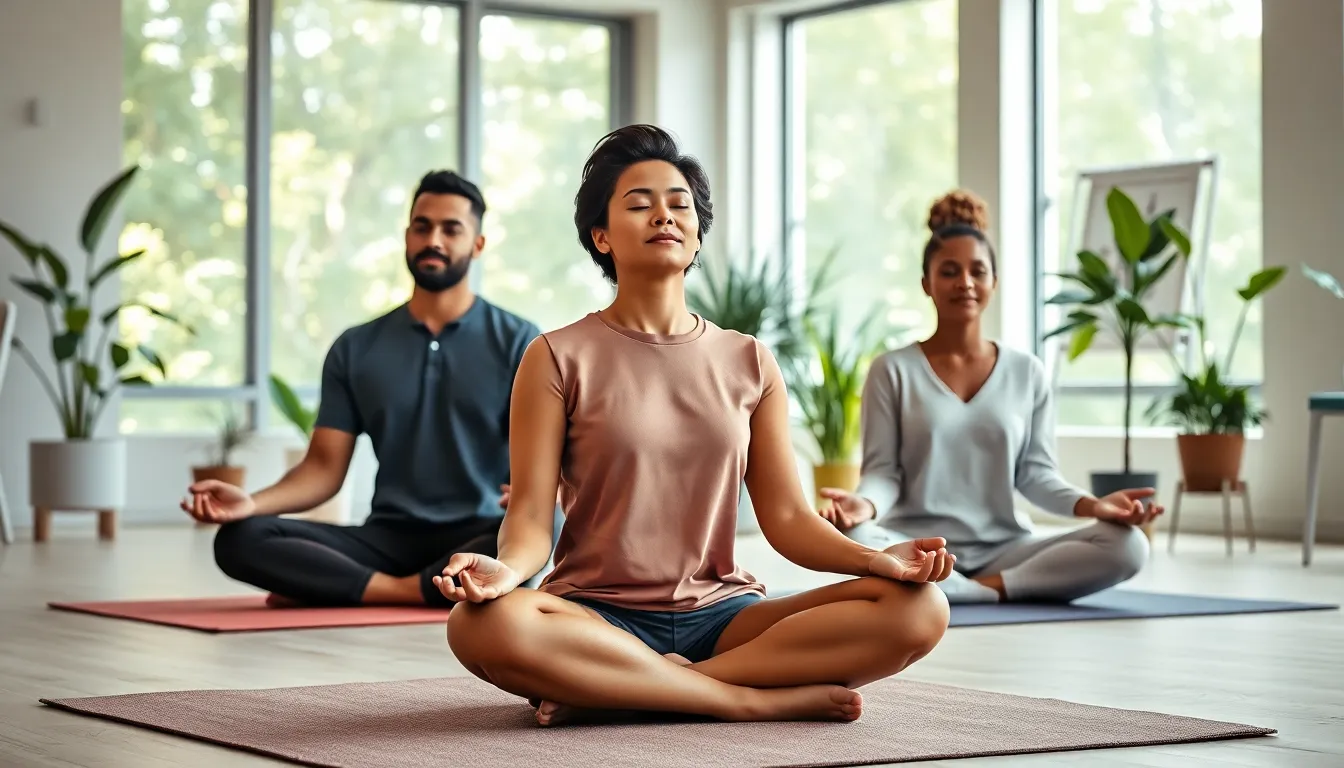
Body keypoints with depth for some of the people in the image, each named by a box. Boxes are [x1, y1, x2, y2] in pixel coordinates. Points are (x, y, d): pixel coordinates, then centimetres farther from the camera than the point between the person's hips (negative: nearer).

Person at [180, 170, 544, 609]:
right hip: (388, 539, 3)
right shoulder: (355, 349, 12)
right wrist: (251, 502, -14)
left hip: (477, 539, -3)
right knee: (240, 539, -21)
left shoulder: (518, 342, 3)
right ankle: (424, 591, -27)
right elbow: (324, 468, 7)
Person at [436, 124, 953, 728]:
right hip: (599, 616, -3)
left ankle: (612, 692, -22)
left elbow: (787, 517, 7)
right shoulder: (559, 360, 3)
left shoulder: (749, 364, 12)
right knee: (482, 625, -37)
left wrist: (879, 559, -12)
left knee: (918, 608, -21)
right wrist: (505, 567, -28)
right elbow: (531, 515, -4)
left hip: (721, 615, 3)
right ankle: (759, 698, -26)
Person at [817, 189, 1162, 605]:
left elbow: (1035, 472, 7)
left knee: (1127, 545, -23)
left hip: (1003, 549, 2)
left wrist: (1091, 504, -13)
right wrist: (865, 503, -25)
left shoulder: (1027, 373, 11)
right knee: (849, 537, -38)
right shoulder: (892, 370, 4)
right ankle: (1001, 591, -23)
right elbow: (883, 470, -1)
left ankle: (977, 588, -19)